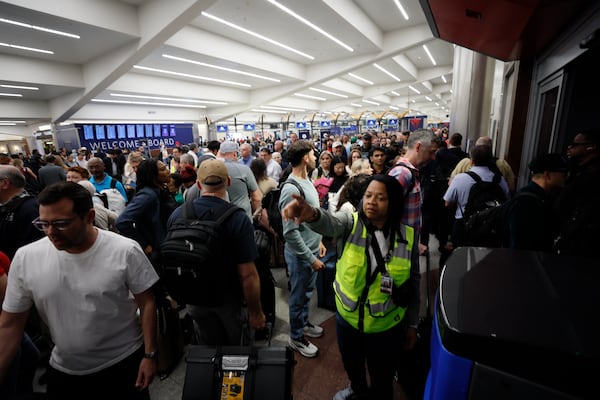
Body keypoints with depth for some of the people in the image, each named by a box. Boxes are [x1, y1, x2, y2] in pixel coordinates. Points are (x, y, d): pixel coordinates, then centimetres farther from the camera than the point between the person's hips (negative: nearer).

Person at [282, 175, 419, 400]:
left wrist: (412, 324, 5)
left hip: (387, 326, -1)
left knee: (382, 382, 19)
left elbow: (413, 284, -2)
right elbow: (330, 223, -37)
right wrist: (312, 214, -60)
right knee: (352, 366, 29)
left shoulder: (407, 237, -12)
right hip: (348, 319, 2)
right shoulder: (351, 223, -14)